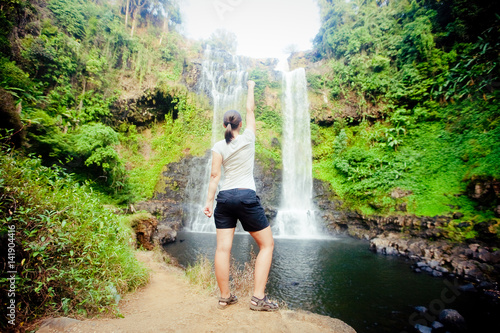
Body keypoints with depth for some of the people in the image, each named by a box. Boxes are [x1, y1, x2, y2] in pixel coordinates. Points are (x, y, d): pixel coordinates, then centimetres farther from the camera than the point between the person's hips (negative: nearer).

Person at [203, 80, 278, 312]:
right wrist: (251, 88, 33)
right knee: (267, 245, 8)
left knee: (223, 248, 5)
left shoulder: (218, 147, 4)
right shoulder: (248, 138, 3)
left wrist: (209, 201, 2)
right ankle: (258, 298, 4)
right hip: (246, 197, -2)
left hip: (224, 197, 3)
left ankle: (225, 297, 15)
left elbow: (215, 175, -2)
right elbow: (250, 110, 18)